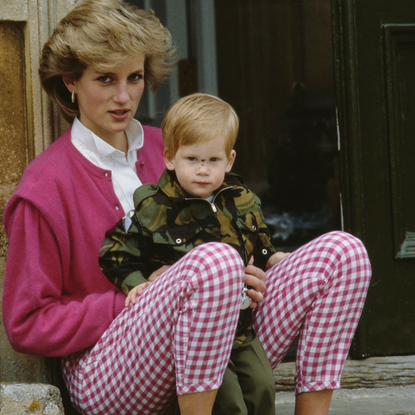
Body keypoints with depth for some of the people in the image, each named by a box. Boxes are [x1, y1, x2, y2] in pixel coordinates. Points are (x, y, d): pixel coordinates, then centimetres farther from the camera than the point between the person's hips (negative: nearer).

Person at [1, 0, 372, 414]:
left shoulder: (165, 149, 15)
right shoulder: (45, 185, -4)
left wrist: (239, 279, 1)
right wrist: (138, 297, -12)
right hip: (104, 375, -7)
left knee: (342, 252, -10)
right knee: (216, 262, -37)